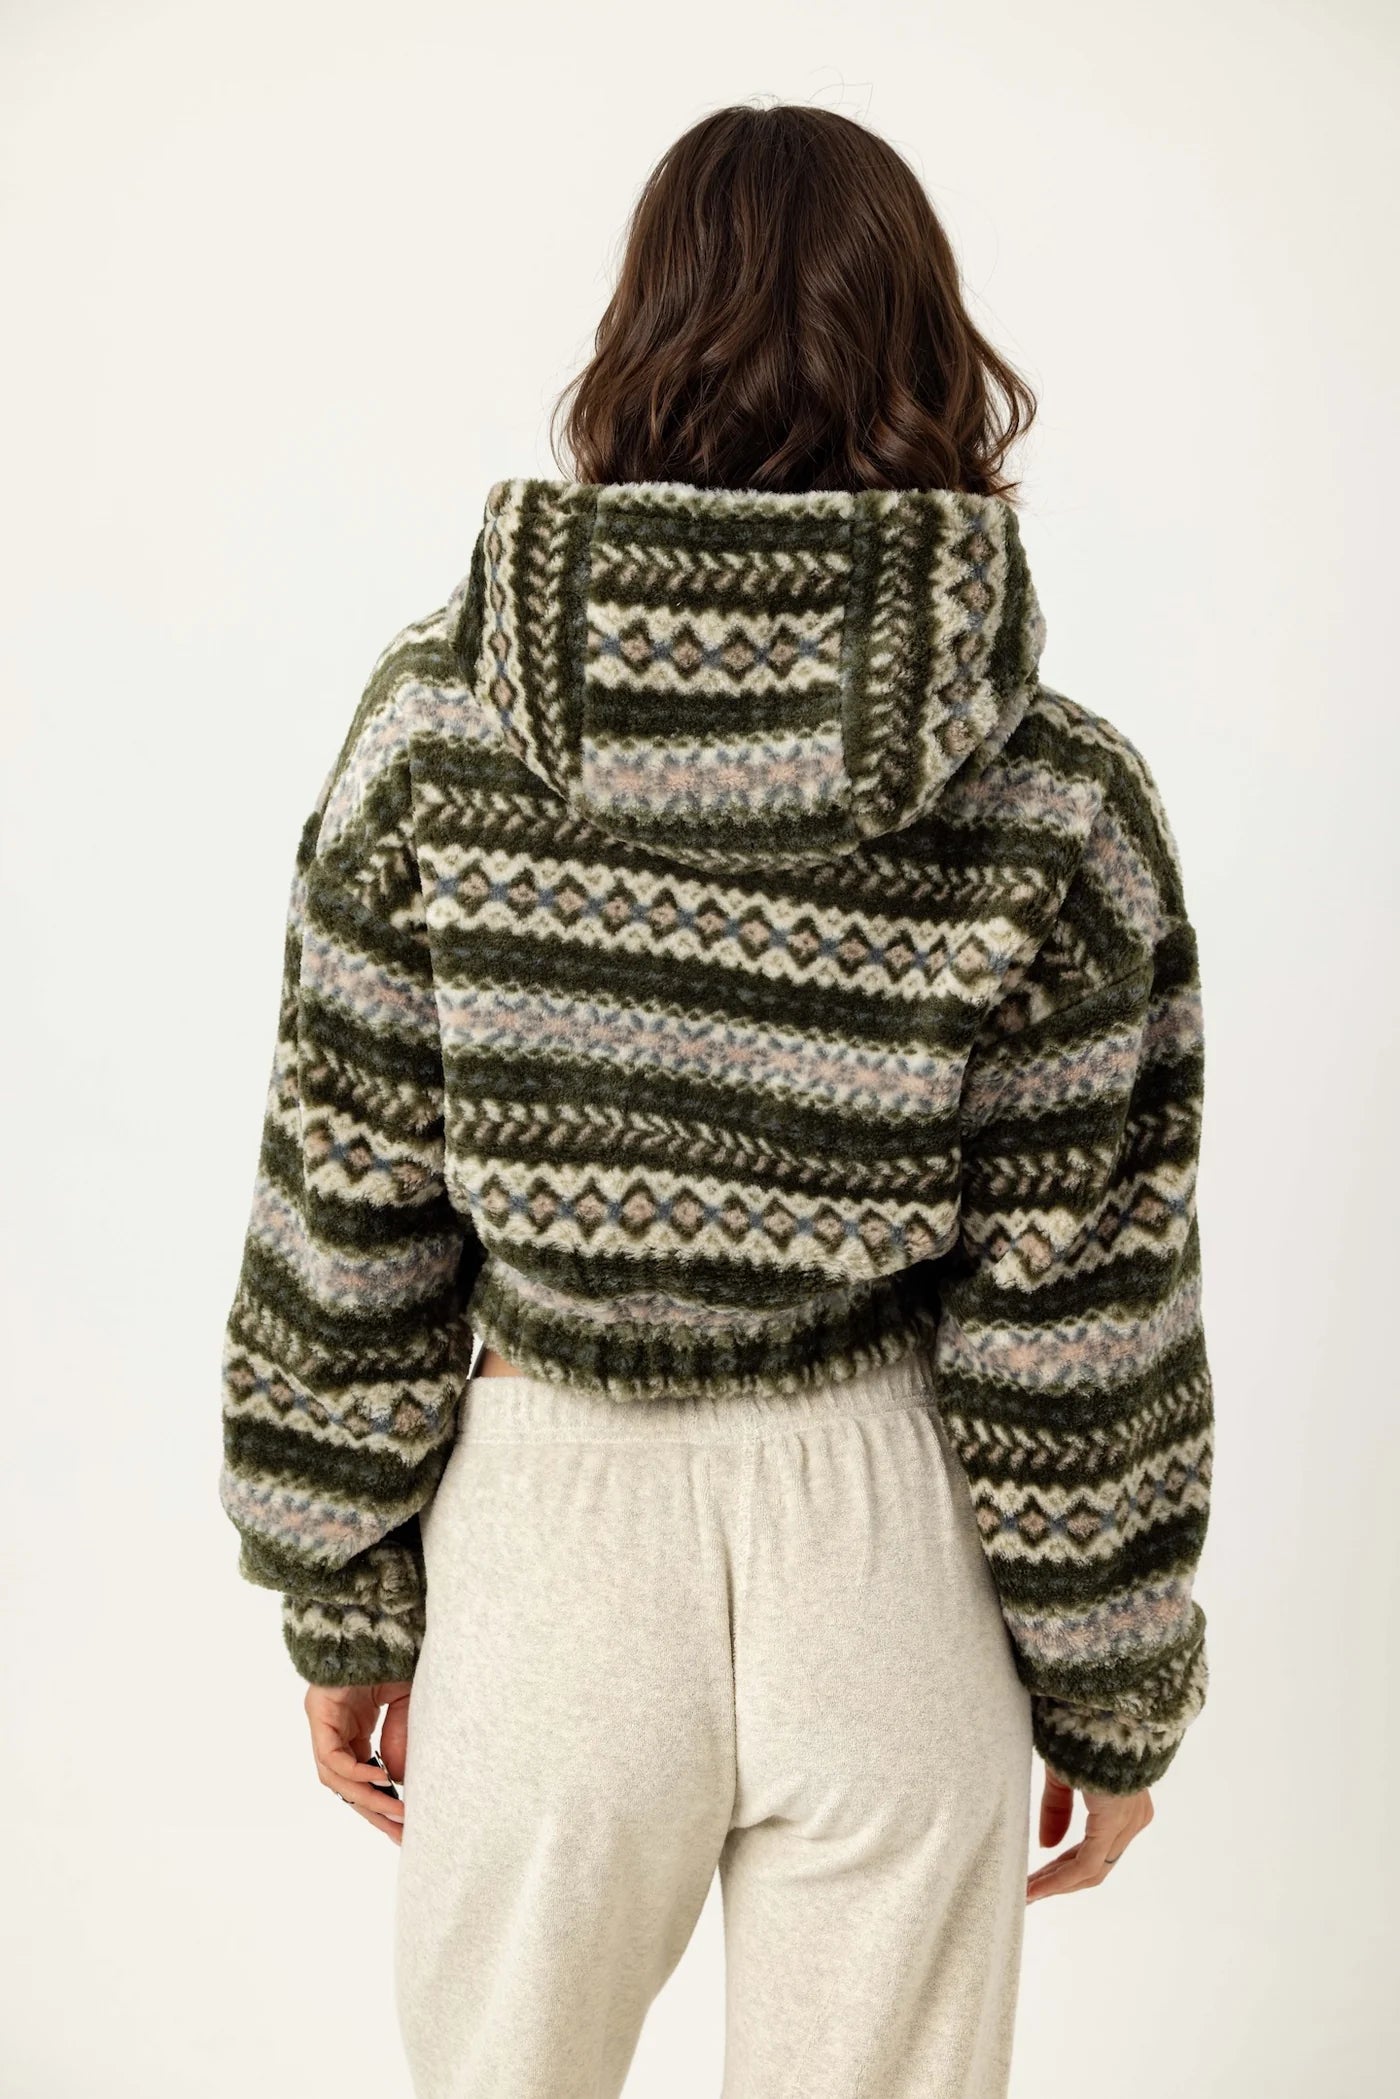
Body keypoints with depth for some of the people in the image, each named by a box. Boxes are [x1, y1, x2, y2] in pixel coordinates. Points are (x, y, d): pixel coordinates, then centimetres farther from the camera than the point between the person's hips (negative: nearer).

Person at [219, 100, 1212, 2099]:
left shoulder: (436, 718, -10)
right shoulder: (1057, 797, -13)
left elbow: (347, 1207, -5)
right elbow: (1075, 1312, -9)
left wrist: (339, 1606, 8)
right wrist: (1114, 1692, 6)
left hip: (549, 1525, 1)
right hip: (889, 1561, 0)